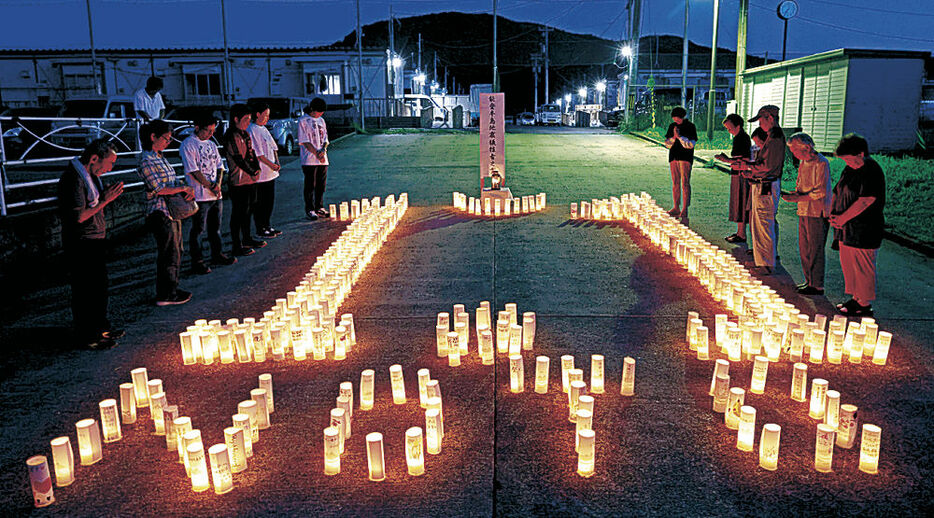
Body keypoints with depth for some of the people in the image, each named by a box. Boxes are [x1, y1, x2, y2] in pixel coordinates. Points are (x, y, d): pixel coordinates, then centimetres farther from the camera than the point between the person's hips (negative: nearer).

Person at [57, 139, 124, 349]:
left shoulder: (90, 174, 10)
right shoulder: (73, 178, -21)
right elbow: (79, 217, -24)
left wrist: (105, 195, 3)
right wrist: (105, 200, -20)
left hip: (96, 239, 10)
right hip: (81, 243, -10)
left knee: (99, 285, 19)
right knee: (85, 290, -1)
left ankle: (100, 327, 32)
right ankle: (87, 336, 8)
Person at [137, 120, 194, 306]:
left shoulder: (159, 157, 13)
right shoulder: (146, 160, -16)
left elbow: (173, 180, 16)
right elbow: (158, 189, -20)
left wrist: (187, 188, -3)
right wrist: (183, 188, -13)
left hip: (173, 211, 10)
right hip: (161, 213, -10)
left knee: (176, 251, 17)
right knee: (169, 254, -2)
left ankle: (171, 288, 30)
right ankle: (165, 296, 9)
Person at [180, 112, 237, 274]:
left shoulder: (211, 144, 14)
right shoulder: (188, 145, -9)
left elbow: (219, 166, 14)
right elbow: (193, 171, -15)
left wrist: (218, 184, -4)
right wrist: (210, 187, -13)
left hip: (216, 195, 7)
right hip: (200, 196, -7)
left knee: (215, 227, 16)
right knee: (198, 229, 1)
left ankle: (217, 255, 29)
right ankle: (197, 261, 9)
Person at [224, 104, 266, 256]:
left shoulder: (245, 134, 13)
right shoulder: (231, 137, -16)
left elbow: (252, 153, 17)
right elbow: (238, 159, -20)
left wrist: (257, 168, 2)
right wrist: (252, 172, -13)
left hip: (251, 180, 10)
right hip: (239, 181, -10)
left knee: (249, 209, 18)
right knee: (238, 213, -3)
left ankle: (247, 239, 32)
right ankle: (237, 246, 4)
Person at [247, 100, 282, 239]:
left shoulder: (264, 129, 15)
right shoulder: (251, 131, -13)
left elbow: (273, 146, 16)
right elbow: (257, 153, -18)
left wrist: (277, 162, 2)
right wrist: (270, 164, -16)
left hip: (270, 173, 9)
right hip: (260, 174, -9)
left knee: (270, 200, 14)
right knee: (260, 202, -1)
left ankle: (267, 225, 24)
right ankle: (260, 229, 7)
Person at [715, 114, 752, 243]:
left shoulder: (743, 138, -16)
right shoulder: (737, 138, 14)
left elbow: (745, 161, -21)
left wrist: (727, 160, -19)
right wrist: (726, 158, 9)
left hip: (741, 175, -10)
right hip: (737, 175, 10)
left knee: (740, 206, -6)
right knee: (737, 205, 14)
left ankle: (742, 235, -1)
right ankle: (739, 232, 21)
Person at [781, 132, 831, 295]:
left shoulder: (821, 163, -14)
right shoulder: (803, 163, 13)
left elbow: (821, 192, -19)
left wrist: (797, 198, -21)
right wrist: (791, 194, 0)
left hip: (817, 213, -8)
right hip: (804, 212, 8)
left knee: (815, 250, -3)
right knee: (804, 248, 13)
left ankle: (817, 286, 5)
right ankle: (809, 281, 24)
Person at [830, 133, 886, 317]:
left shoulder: (872, 172, -17)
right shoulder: (850, 169, 11)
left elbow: (866, 201, -22)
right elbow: (837, 192, 18)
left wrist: (844, 218, -20)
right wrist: (833, 214, 4)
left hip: (864, 231, -9)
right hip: (847, 229, 9)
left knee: (863, 267, 0)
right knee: (848, 264, 16)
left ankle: (865, 304, 11)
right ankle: (856, 298, 29)